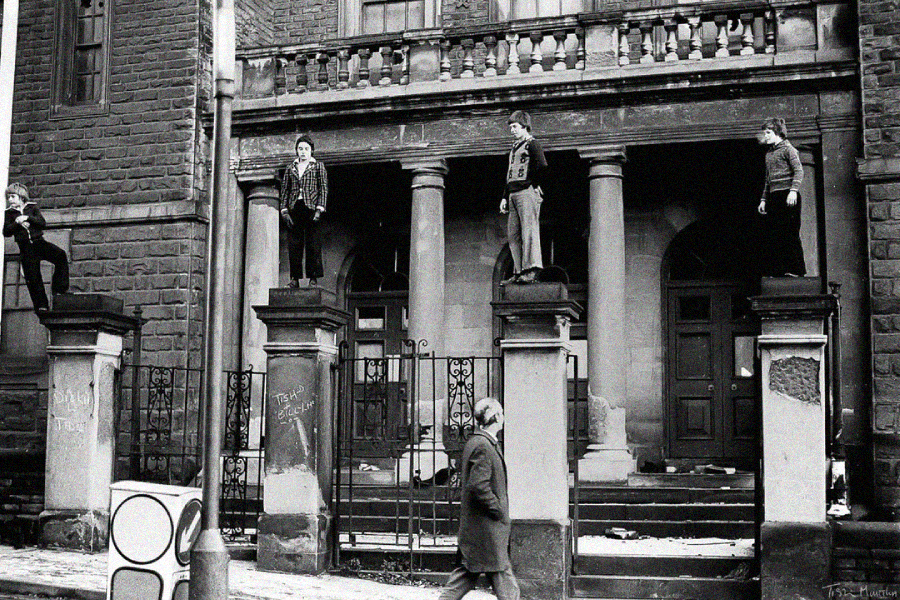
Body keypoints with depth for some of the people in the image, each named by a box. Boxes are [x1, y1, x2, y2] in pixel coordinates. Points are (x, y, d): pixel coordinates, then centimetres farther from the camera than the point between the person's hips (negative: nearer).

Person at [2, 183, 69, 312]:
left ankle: (60, 288, -22)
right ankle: (41, 305, 2)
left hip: (38, 242, -1)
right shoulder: (10, 213, 12)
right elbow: (6, 232, 3)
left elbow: (43, 223, -2)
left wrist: (27, 218, -13)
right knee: (32, 277, -5)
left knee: (61, 255, -28)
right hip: (25, 247, 1)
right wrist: (17, 222, -10)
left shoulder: (32, 207, 11)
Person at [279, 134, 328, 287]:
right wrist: (284, 210, 3)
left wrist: (319, 210, -8)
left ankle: (313, 278, -3)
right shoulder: (291, 167, 17)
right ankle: (295, 278, -1)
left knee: (313, 244, -5)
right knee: (294, 244, -2)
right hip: (294, 208, 3)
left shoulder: (318, 166, 10)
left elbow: (323, 188, 3)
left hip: (311, 207, -3)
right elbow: (284, 190, 15)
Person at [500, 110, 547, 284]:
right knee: (513, 234, 4)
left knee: (528, 230, -13)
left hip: (527, 192, -9)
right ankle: (519, 271, 6)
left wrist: (535, 184, -9)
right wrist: (505, 197, 21)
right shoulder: (515, 147, 24)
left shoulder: (532, 144, -2)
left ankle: (531, 270, -17)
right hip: (513, 194, 9)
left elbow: (542, 165, -19)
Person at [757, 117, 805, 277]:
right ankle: (777, 270, 6)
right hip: (773, 196, 8)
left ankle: (796, 269, -6)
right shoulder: (769, 153, 21)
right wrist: (764, 199, 19)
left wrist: (794, 190, -22)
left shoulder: (788, 149, -1)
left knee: (789, 232, -9)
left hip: (787, 195, -8)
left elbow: (799, 171, -10)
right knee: (770, 234, 2)